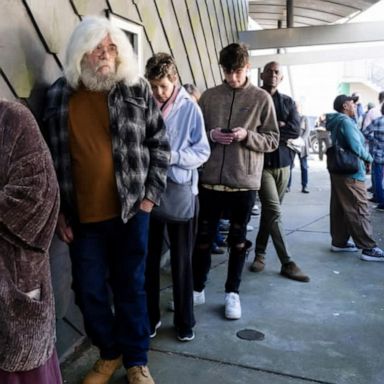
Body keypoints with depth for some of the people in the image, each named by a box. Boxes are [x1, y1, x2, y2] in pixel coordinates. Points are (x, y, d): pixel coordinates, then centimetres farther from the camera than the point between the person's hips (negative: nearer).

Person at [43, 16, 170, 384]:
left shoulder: (137, 90, -2)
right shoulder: (58, 95, 0)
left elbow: (160, 144, 3)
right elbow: (49, 156, 5)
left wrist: (150, 194, -3)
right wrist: (58, 210, 2)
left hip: (130, 211, -1)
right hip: (82, 217, 2)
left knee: (131, 287, 12)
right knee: (89, 291, 11)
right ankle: (109, 353, 36)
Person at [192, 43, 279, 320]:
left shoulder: (262, 98, 1)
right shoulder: (208, 96, 5)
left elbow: (273, 140, 1)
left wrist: (247, 135, -17)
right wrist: (210, 135, -11)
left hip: (244, 181, -1)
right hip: (211, 179, 2)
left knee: (238, 238, 11)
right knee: (204, 236, 11)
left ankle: (233, 293, 26)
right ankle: (198, 289, 27)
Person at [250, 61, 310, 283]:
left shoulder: (288, 102, 11)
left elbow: (296, 130, -4)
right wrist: (279, 127, -13)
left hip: (283, 163, 5)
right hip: (262, 162, -4)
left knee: (270, 211, 11)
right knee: (274, 212, -11)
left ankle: (260, 253, 25)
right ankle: (287, 263, -7)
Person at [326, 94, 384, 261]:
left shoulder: (336, 122, 15)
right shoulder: (346, 122, -14)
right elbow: (356, 147, -21)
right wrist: (369, 158, -3)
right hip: (351, 173, -10)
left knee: (339, 209, 12)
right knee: (359, 210, -8)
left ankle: (339, 242, 19)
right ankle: (368, 248, -6)